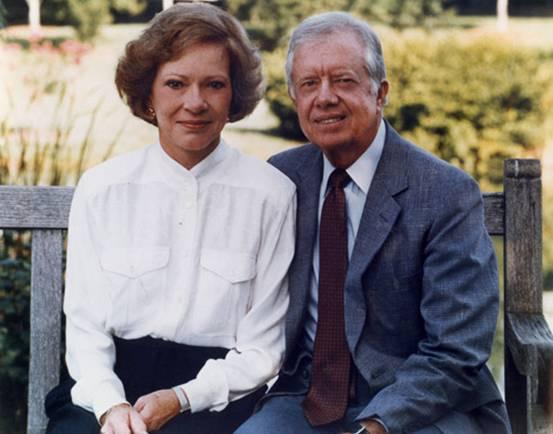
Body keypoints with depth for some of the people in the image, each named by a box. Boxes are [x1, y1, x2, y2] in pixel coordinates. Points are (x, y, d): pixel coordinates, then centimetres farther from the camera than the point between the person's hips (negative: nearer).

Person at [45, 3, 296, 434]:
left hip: (217, 395, -1)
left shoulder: (272, 194, -1)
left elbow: (264, 349, 1)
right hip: (112, 384, 2)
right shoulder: (100, 189, 5)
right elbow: (85, 325, 4)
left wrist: (182, 399, -11)